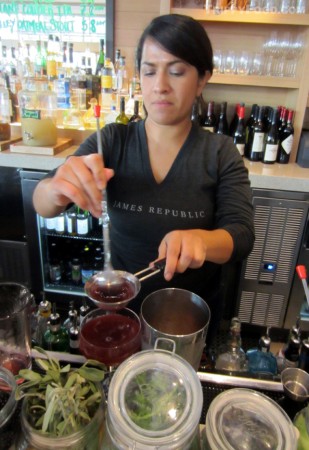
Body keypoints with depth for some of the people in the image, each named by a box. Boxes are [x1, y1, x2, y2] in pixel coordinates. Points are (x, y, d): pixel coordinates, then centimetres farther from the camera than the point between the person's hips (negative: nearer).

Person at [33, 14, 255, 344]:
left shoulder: (221, 153, -12)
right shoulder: (111, 141, -11)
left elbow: (242, 235, -18)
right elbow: (41, 204, -18)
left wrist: (200, 239, -41)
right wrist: (57, 190, -43)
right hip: (122, 306, 1)